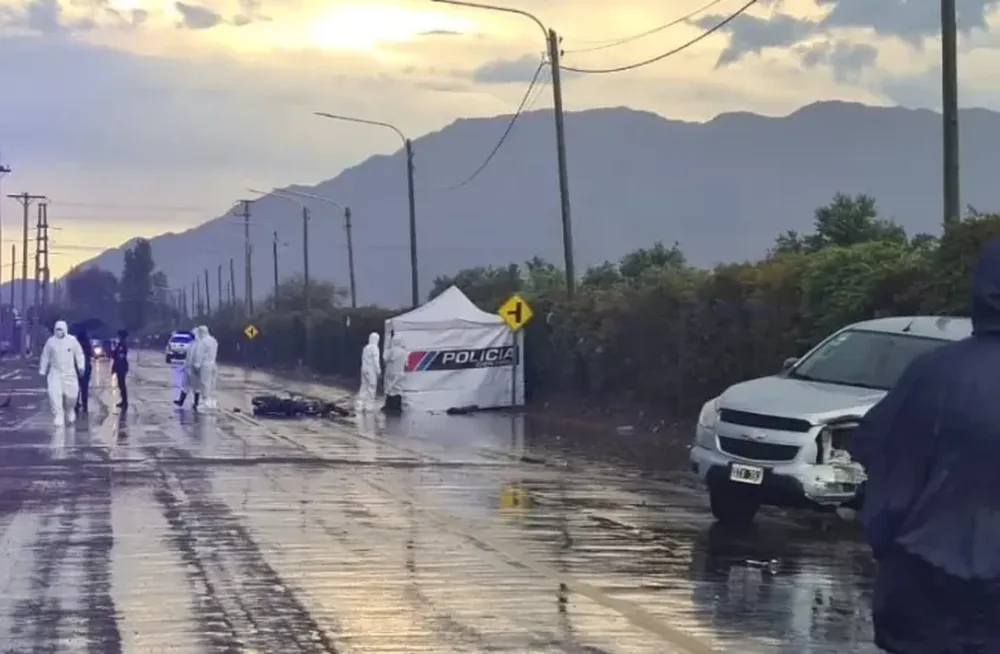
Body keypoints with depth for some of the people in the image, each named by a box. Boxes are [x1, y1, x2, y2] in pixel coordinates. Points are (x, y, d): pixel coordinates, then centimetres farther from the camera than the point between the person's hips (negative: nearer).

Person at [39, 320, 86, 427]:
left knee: (71, 395, 1)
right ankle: (58, 416, -9)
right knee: (54, 394, -15)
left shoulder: (72, 341, -4)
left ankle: (70, 410, 32)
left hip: (70, 373, 0)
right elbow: (45, 357, 8)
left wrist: (80, 366, -6)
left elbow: (79, 354, 5)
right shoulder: (51, 341, -1)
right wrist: (42, 370, 9)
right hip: (55, 372, 0)